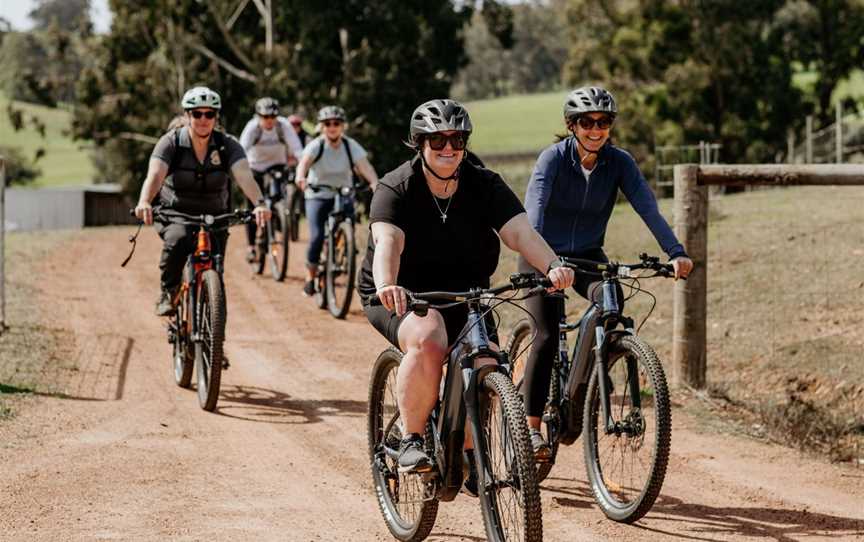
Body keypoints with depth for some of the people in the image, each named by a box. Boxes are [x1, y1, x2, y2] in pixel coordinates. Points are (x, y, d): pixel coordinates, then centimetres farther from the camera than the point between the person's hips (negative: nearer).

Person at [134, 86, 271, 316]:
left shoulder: (227, 145, -11)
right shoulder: (171, 142, -13)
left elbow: (244, 176, -27)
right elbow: (155, 175, -29)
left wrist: (259, 203, -48)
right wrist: (144, 202, -51)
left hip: (214, 216, 2)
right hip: (175, 213, -2)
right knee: (177, 240, -35)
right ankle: (168, 293, -13)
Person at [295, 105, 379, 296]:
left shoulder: (351, 146, -8)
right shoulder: (316, 146, -12)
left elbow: (365, 166, -22)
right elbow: (304, 162, -30)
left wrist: (375, 183, -42)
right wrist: (301, 177, -53)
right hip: (318, 196, -2)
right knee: (316, 237, -17)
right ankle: (311, 277, 1)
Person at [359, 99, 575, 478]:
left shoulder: (485, 186, -5)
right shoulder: (397, 188, -14)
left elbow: (520, 232, -19)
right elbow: (387, 241, -31)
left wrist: (552, 266, -39)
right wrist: (387, 285, -52)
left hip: (462, 296, 4)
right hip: (402, 296, -4)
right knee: (427, 341, -34)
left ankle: (466, 451, 9)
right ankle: (411, 441, -20)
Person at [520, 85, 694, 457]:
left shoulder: (619, 162, -11)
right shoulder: (553, 158, -19)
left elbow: (648, 208, -21)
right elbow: (534, 209, -33)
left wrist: (676, 253, -37)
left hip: (587, 255, 2)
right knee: (546, 337, -16)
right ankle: (532, 426, -4)